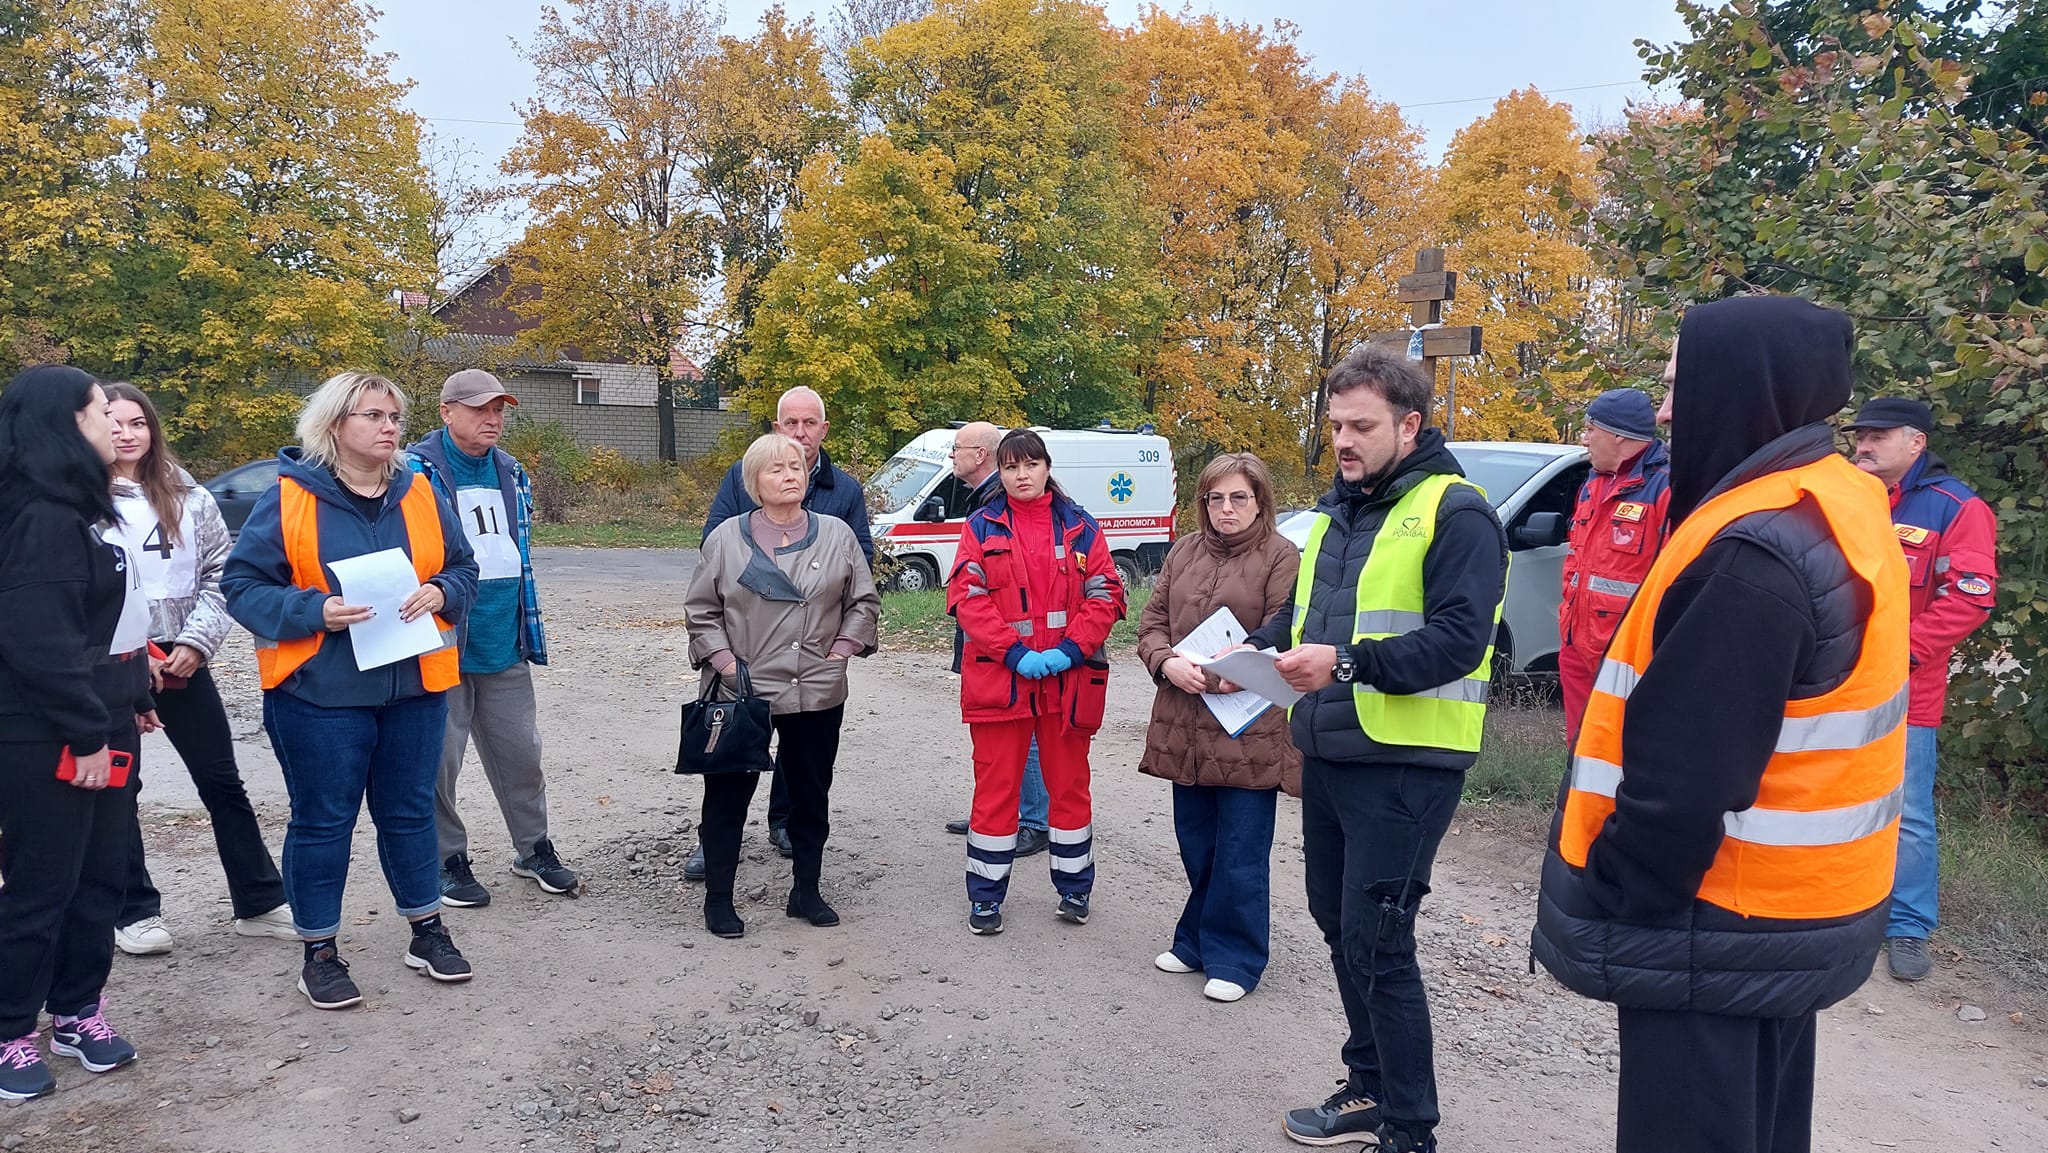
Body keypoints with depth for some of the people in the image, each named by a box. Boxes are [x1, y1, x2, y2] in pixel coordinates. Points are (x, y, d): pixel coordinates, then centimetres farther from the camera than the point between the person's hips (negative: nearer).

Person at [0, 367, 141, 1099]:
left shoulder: (76, 507, 13)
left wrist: (124, 703, 18)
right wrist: (85, 733, -20)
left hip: (98, 725, 9)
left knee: (102, 875, 14)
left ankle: (76, 1011, 28)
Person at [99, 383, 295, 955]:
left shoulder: (190, 498, 6)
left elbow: (219, 575, 4)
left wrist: (195, 642, -7)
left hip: (179, 660, 2)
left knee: (222, 783, 5)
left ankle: (260, 902, 13)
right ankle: (134, 913, 20)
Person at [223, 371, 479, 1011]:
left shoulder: (420, 495, 5)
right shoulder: (289, 499, -8)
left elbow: (462, 567, 12)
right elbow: (243, 586, -6)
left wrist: (439, 593, -9)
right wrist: (314, 611, -20)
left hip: (415, 689, 4)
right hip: (320, 694, -4)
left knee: (411, 812, 15)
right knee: (322, 821, 6)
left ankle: (427, 933, 30)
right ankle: (320, 953, 22)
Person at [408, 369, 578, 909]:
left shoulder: (511, 473, 11)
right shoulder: (417, 472, -10)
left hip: (505, 645, 6)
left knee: (521, 751, 13)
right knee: (439, 759, 4)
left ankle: (534, 848, 27)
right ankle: (448, 860, 20)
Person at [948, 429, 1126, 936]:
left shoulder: (1079, 527, 6)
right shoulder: (981, 527, 3)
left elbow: (1105, 593, 1)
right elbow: (966, 596, -6)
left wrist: (1070, 650, -12)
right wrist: (1015, 652, -15)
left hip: (1068, 679, 1)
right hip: (999, 678, -1)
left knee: (1069, 784, 12)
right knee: (996, 787, 5)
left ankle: (1075, 889, 28)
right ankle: (986, 896, 18)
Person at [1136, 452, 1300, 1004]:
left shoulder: (1281, 558, -5)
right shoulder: (1184, 552, 12)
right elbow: (1151, 622, 10)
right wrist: (1169, 663, -9)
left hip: (1249, 728, -5)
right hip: (1185, 724, 5)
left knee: (1241, 853, 2)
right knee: (1195, 844, 15)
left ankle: (1234, 958, 15)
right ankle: (1198, 943, 31)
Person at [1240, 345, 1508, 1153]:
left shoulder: (1455, 512, -12)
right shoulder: (1337, 509, 15)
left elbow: (1459, 638, -21)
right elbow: (1301, 608, 22)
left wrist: (1346, 662, -30)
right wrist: (1259, 649, 2)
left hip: (1407, 763, -8)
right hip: (1328, 752, 9)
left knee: (1377, 944, -4)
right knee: (1339, 924, 17)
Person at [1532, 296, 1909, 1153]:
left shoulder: (1754, 555, -25)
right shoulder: (1841, 516, 7)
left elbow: (1684, 777, -25)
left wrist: (1605, 907, -14)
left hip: (1715, 927, -9)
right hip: (1793, 913, 9)